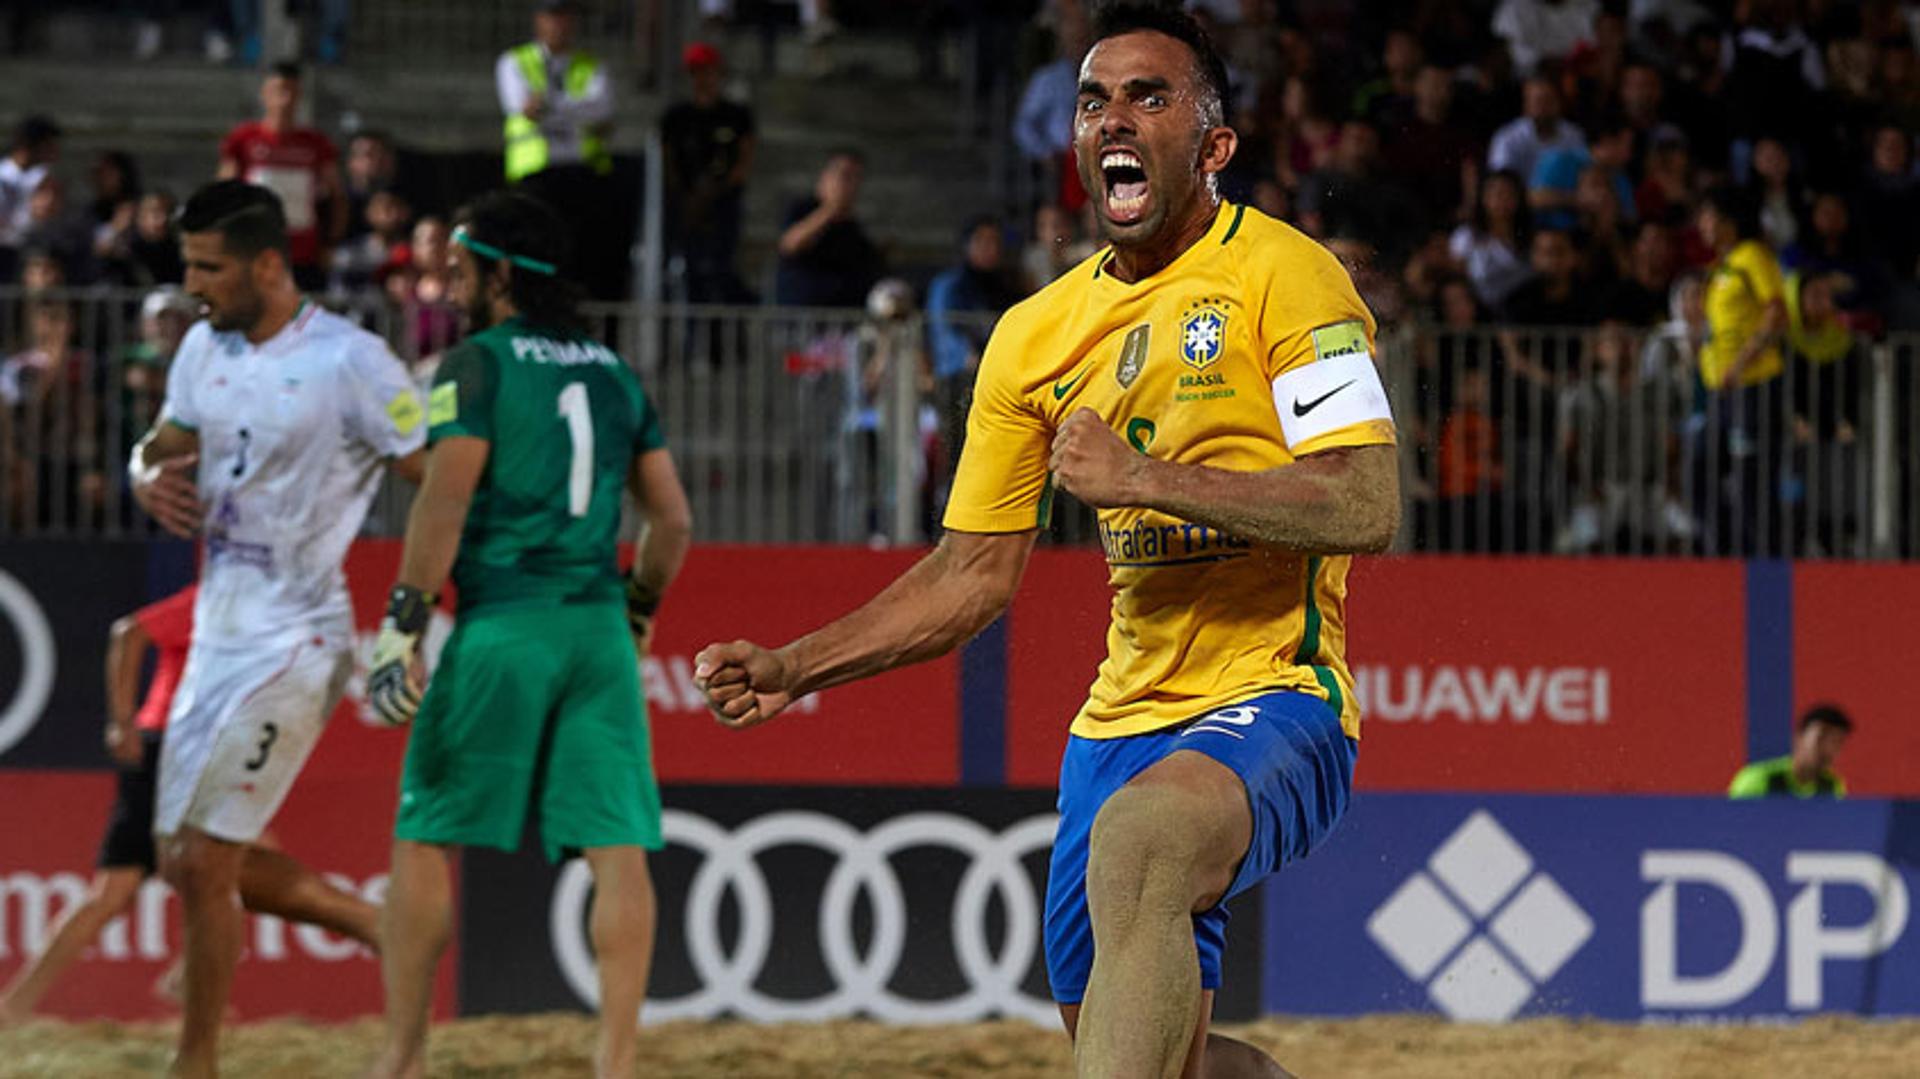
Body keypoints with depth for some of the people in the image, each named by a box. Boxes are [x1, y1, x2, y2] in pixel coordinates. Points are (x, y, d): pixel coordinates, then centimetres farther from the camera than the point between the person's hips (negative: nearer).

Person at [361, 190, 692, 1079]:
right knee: (617, 846, 0)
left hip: (502, 625, -5)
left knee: (426, 840, 3)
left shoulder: (479, 364, -2)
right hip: (600, 631, 5)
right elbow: (673, 518, 15)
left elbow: (445, 499, -12)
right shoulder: (615, 374, 15)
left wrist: (402, 623, -14)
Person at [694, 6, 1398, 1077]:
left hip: (1274, 706, -7)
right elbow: (973, 574, 15)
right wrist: (791, 668, 3)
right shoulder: (1039, 335, 11)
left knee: (1135, 834, -38)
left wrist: (1143, 477, -20)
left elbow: (1369, 507, -18)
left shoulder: (1281, 273, -7)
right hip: (1121, 722, 7)